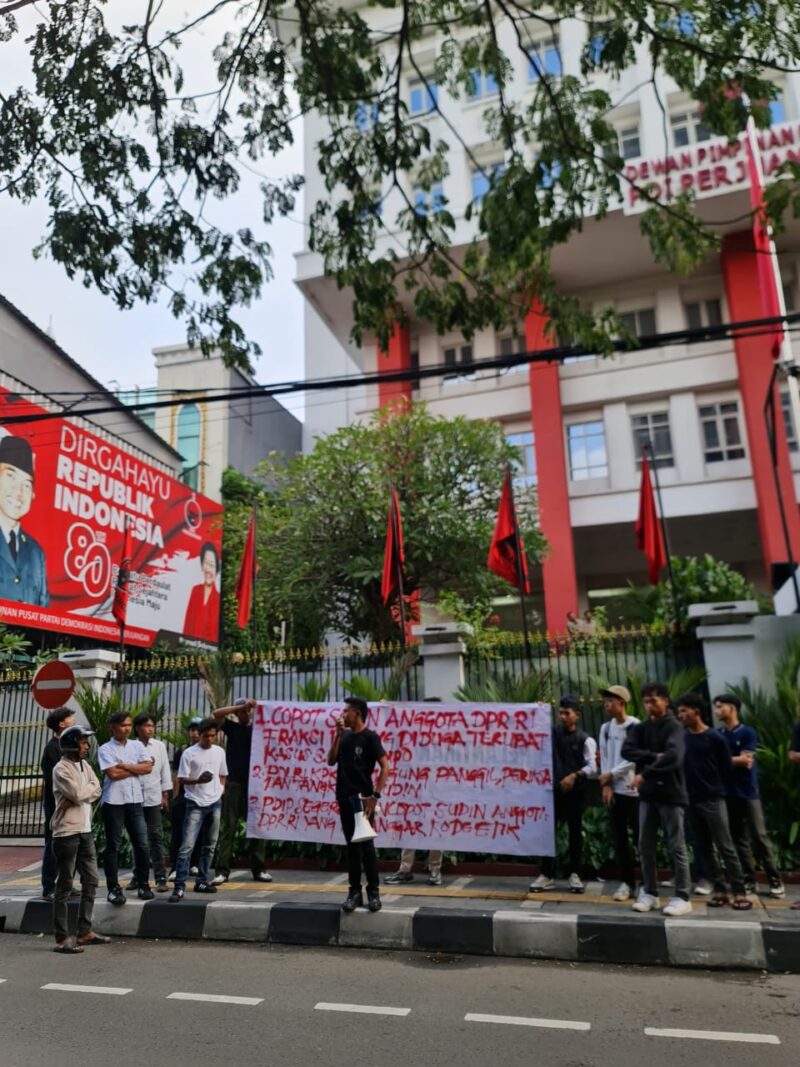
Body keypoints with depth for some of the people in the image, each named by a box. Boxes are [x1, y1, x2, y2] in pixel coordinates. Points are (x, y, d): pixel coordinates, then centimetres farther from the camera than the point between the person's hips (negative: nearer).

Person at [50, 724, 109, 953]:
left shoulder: (85, 766, 13)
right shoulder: (61, 769, -12)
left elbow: (96, 791, 5)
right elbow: (78, 794, -20)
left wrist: (83, 791, -13)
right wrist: (90, 788, -1)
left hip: (85, 831, 8)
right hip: (67, 833, -8)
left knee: (90, 882, 11)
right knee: (65, 886, -1)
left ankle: (85, 931, 21)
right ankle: (62, 938, 6)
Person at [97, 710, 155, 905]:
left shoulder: (137, 745, 11)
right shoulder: (105, 749, -1)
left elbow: (148, 767, 0)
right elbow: (113, 773, -13)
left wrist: (124, 766, -8)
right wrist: (137, 768, -4)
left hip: (135, 801, 4)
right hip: (114, 802, -3)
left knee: (142, 844, 4)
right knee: (113, 846, 3)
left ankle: (143, 885, 16)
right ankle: (114, 888, 11)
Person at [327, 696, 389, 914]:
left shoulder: (370, 737, -8)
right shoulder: (344, 735, 10)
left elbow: (385, 767, -11)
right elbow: (331, 761, 4)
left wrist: (375, 795, -17)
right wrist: (338, 734, -3)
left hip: (362, 798, -5)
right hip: (344, 798, 6)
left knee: (366, 844, -2)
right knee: (351, 845, 9)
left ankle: (373, 892, 8)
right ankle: (354, 892, 15)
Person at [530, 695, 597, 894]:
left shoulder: (585, 739, -4)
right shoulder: (552, 733, 5)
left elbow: (592, 767, -10)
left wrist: (574, 776, -24)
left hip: (575, 792, -2)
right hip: (553, 789, 3)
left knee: (575, 832, 6)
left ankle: (575, 875, 18)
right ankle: (547, 875, 11)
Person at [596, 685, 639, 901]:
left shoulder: (636, 727, -8)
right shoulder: (606, 728, 10)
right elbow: (604, 758, 10)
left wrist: (611, 774, -8)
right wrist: (606, 785, -1)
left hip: (634, 790, -5)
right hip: (614, 791, 5)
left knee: (640, 837, -1)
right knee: (619, 839, 8)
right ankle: (626, 882, 16)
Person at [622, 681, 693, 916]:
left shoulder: (674, 727, -8)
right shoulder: (640, 728, 9)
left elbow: (674, 756, -24)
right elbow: (627, 750, -6)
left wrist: (645, 774, -24)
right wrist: (654, 757, -19)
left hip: (671, 793, -5)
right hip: (648, 794, 5)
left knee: (676, 846, 2)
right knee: (646, 846, 8)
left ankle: (682, 897, 10)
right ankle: (649, 893, 19)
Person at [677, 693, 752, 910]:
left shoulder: (714, 738, -8)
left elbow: (727, 769, -1)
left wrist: (715, 789, 3)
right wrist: (690, 788, 2)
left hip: (713, 800, -5)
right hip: (691, 800, 5)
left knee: (725, 847, -2)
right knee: (704, 848, 9)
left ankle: (739, 892, 5)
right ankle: (720, 890, 17)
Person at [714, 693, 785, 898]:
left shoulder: (748, 733, -5)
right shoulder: (717, 735, 6)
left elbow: (747, 762, -12)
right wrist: (737, 760, -5)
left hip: (748, 793, -4)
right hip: (727, 793, 4)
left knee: (759, 837, -2)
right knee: (738, 839, 7)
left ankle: (775, 880, 8)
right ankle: (749, 880, 14)